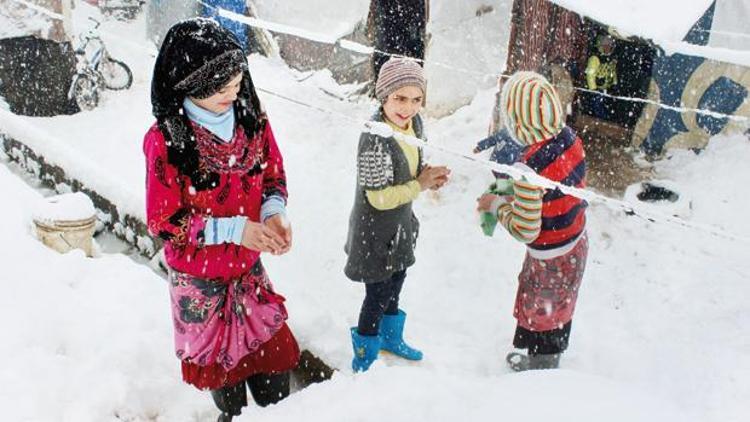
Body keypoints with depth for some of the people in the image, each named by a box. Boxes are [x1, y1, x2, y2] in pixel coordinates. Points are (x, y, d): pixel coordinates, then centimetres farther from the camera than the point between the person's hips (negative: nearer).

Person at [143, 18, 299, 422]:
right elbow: (162, 220, -17)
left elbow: (273, 176, 3)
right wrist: (233, 229, -25)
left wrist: (275, 212, -19)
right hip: (199, 275, -3)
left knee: (272, 348, 10)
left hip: (249, 266, 3)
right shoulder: (166, 140, -21)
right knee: (217, 355, 17)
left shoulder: (251, 117, -9)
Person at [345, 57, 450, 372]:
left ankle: (391, 338, 52)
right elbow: (379, 197, -27)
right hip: (375, 234, -8)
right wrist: (421, 185, -20)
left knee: (395, 286, 26)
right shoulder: (375, 139, -31)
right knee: (378, 296, 10)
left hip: (400, 225, 8)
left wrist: (430, 175, -11)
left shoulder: (414, 124, -7)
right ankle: (364, 357, 34)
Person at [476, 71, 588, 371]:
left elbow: (525, 230, -28)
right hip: (576, 245, 8)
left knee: (540, 312, 19)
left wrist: (496, 205, -13)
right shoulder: (570, 138, -10)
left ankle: (540, 363, 44)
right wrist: (514, 193, 4)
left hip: (550, 260, -8)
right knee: (559, 307, 29)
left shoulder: (530, 168, -34)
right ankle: (550, 357, 52)